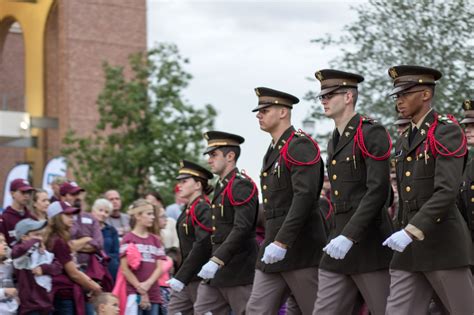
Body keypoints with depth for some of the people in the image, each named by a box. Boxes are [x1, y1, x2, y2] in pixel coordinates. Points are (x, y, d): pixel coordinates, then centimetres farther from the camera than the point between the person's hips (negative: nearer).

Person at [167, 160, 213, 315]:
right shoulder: (189, 210, 15)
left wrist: (181, 277, -22)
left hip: (200, 278, -9)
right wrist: (179, 276, 13)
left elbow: (202, 246, -21)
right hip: (186, 278, 9)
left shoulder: (204, 209, -13)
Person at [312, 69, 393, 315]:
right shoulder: (334, 142, 18)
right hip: (339, 244, 8)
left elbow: (378, 190, -18)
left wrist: (349, 236, -23)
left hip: (369, 244, -8)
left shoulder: (371, 133, -9)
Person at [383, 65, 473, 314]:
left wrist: (412, 230, -26)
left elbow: (447, 191, -20)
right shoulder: (404, 142, 18)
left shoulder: (447, 132, -8)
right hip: (409, 248, 7)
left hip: (443, 244, -7)